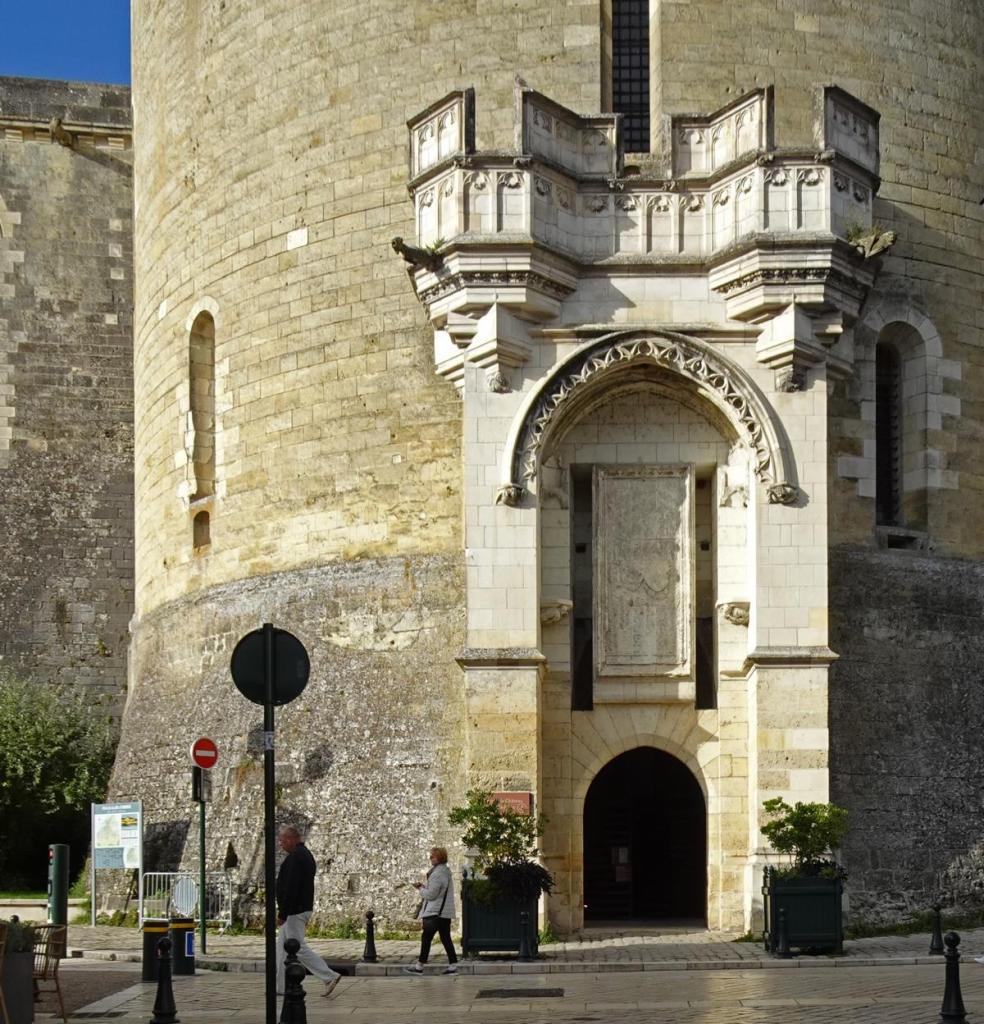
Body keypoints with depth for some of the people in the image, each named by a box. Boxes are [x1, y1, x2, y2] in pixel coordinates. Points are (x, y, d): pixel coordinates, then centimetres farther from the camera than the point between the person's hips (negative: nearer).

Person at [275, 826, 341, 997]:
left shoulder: (295, 858, -18)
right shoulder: (306, 854, 16)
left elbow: (291, 888, -24)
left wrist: (282, 914, -22)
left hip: (294, 911, -11)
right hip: (304, 908, 11)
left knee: (299, 948, -8)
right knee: (283, 947, 14)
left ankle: (329, 977, -10)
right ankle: (281, 987, 16)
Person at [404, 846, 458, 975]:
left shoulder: (437, 874, -18)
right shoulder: (446, 872, 14)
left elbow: (431, 894, -19)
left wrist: (421, 888, -2)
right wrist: (424, 886, 11)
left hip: (434, 913, -10)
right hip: (446, 912, 10)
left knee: (426, 937, -2)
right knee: (446, 938, 10)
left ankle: (419, 966, 2)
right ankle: (453, 965, 8)